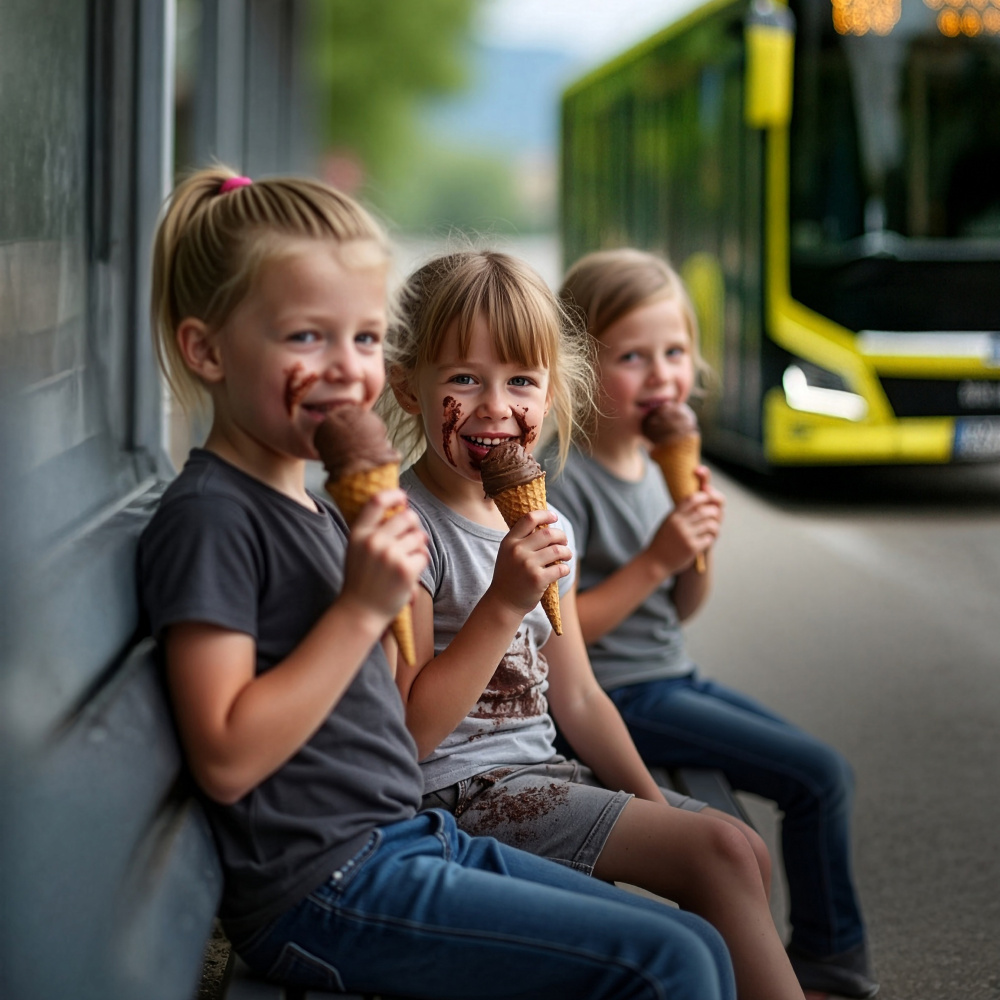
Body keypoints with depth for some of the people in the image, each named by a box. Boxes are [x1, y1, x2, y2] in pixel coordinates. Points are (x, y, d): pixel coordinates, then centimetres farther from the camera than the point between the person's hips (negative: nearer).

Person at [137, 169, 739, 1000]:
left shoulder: (315, 506, 15)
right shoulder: (209, 517, -14)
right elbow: (227, 758, -22)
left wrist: (399, 610, 2)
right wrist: (363, 606, -22)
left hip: (407, 838, 10)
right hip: (324, 893, -9)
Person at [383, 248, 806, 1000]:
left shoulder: (544, 527, 9)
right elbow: (409, 732, -20)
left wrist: (655, 803, 9)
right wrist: (505, 604, -25)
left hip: (535, 771, 9)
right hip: (459, 790, -8)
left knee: (745, 850, 6)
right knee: (719, 852, -15)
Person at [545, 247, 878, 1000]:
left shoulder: (659, 461, 7)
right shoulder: (562, 475, -18)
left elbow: (682, 610, 13)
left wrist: (699, 551, -8)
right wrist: (655, 560, -24)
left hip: (673, 678, 9)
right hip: (616, 696, -9)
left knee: (823, 772, 12)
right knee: (819, 775, -10)